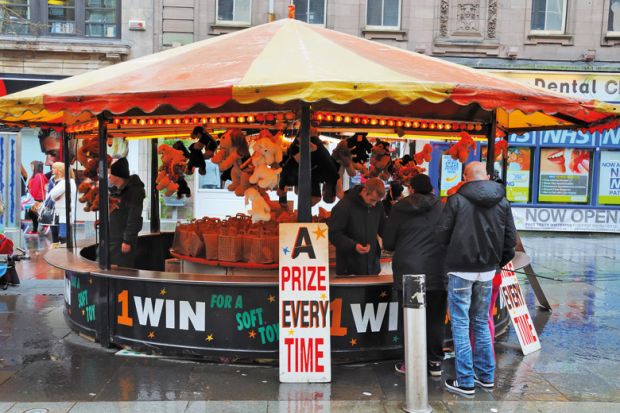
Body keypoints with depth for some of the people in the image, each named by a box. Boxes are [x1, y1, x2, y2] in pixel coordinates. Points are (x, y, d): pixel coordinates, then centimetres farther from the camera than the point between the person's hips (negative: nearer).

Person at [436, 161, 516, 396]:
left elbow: (442, 234, -8)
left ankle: (465, 382, 6)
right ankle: (486, 376, 25)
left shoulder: (457, 200, -10)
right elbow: (511, 238, 4)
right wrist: (499, 261, 16)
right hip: (487, 271, 5)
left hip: (461, 270, -5)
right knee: (481, 323, 18)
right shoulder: (502, 202, 3)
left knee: (460, 324, 3)